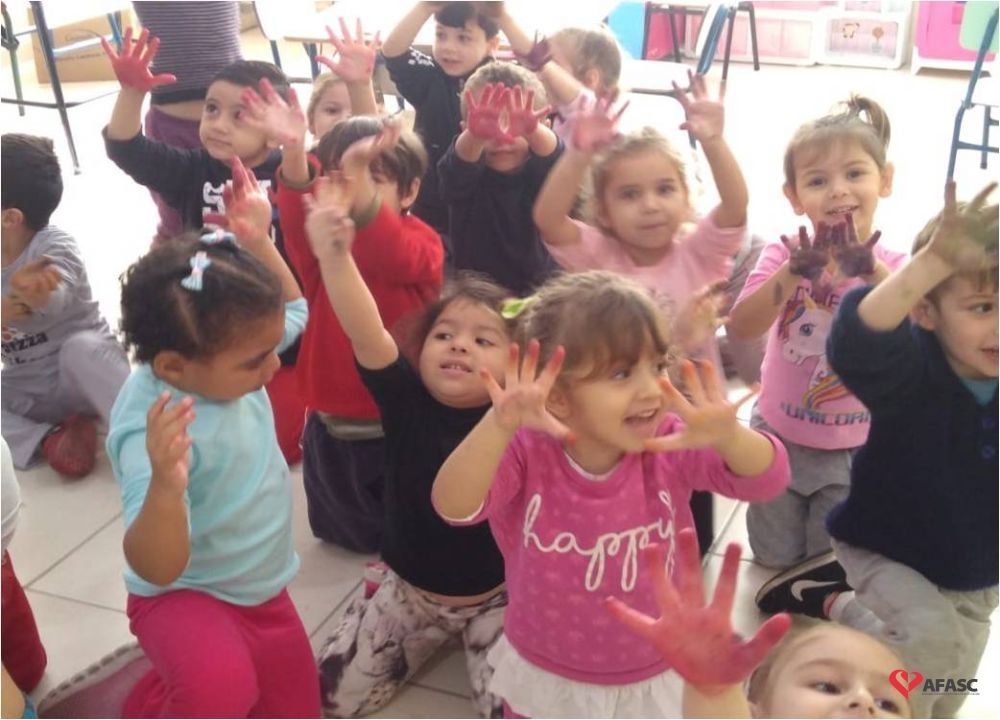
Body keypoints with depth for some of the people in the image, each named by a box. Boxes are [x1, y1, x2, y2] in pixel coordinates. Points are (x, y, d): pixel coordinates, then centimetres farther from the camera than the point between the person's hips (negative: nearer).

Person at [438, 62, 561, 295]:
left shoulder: (542, 172, -6)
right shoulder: (463, 174, -7)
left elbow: (552, 155, -27)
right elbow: (460, 164, -29)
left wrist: (532, 130, -50)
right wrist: (475, 133, -52)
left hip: (540, 292, 0)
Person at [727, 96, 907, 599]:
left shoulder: (894, 267, -13)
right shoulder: (785, 255, -14)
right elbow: (739, 327, -27)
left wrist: (872, 271, -43)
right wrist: (793, 273, -41)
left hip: (855, 448, 0)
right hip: (779, 436, 1)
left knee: (834, 564, 13)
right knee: (775, 556, 15)